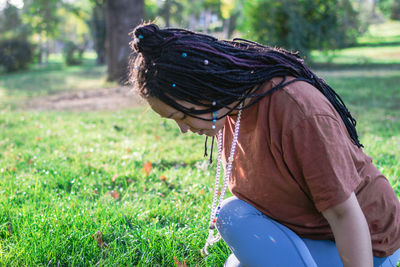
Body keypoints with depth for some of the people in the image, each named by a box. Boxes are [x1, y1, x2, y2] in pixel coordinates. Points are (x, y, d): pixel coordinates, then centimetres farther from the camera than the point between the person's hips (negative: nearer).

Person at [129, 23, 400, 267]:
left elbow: (344, 213, -28)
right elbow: (250, 189, 7)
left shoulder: (299, 109, -31)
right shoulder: (228, 106, -6)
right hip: (298, 229, 8)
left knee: (234, 216, -27)